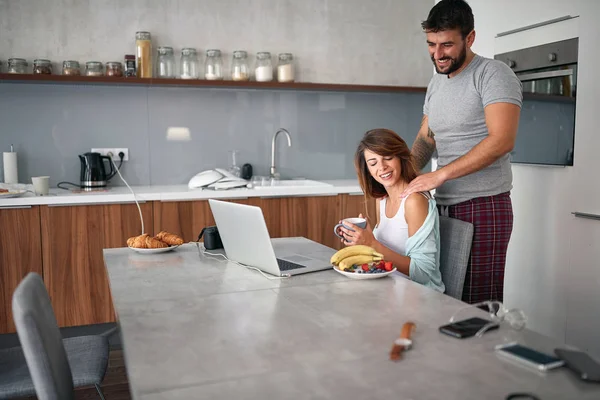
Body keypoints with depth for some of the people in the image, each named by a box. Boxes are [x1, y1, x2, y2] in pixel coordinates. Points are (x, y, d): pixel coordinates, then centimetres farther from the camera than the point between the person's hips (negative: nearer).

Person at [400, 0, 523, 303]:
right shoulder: (436, 83, 16)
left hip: (483, 207, -6)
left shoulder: (492, 74, -8)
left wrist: (440, 174, -22)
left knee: (479, 305, -5)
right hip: (443, 207, 7)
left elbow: (502, 140, -20)